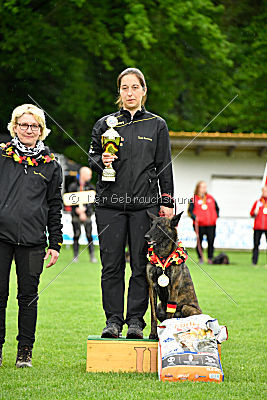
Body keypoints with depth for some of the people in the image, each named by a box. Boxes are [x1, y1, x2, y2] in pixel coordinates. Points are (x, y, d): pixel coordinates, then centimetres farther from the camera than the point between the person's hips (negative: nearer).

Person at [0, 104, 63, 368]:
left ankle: (25, 351, 11)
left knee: (28, 296, 3)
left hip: (32, 240, 1)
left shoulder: (50, 165, 10)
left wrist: (55, 243, 8)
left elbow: (55, 207, 13)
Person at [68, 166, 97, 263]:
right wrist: (78, 210, -13)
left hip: (87, 215, 1)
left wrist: (84, 208, -15)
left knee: (89, 235, -4)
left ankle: (92, 256, -1)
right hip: (76, 215, -1)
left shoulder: (91, 187, 8)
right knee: (76, 235, -1)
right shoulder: (73, 186, 3)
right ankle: (75, 256, 5)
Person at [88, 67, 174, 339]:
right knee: (111, 265, -1)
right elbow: (92, 157, 14)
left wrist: (166, 201, 3)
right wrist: (101, 161, -9)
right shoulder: (105, 124, 11)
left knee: (141, 265, -2)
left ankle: (135, 320, 4)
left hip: (145, 204, -1)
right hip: (110, 203, 1)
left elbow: (164, 167, 10)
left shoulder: (157, 125, 10)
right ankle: (113, 320, 6)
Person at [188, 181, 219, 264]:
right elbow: (190, 210, -1)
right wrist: (195, 217, -16)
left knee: (211, 242, 1)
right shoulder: (194, 199, 2)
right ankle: (200, 258, 9)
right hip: (199, 225, -3)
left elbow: (216, 208, 25)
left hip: (211, 225, 3)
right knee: (199, 242, -1)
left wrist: (216, 216, 12)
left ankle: (210, 258, 10)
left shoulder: (210, 198, 14)